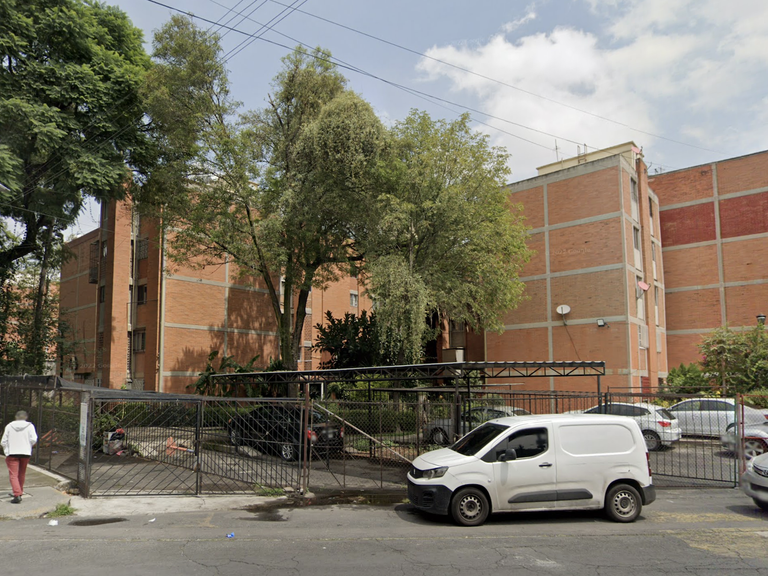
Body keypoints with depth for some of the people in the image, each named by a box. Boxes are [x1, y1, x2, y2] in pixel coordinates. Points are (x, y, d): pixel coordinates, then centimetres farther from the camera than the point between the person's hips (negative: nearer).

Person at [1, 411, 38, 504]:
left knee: (13, 475, -4)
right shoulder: (29, 426, 1)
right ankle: (20, 493, 25)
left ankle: (17, 495, -16)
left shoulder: (9, 426, 4)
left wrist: (6, 451, 15)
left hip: (12, 453, -1)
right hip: (25, 453, 1)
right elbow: (33, 439, -9)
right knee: (21, 474, 16)